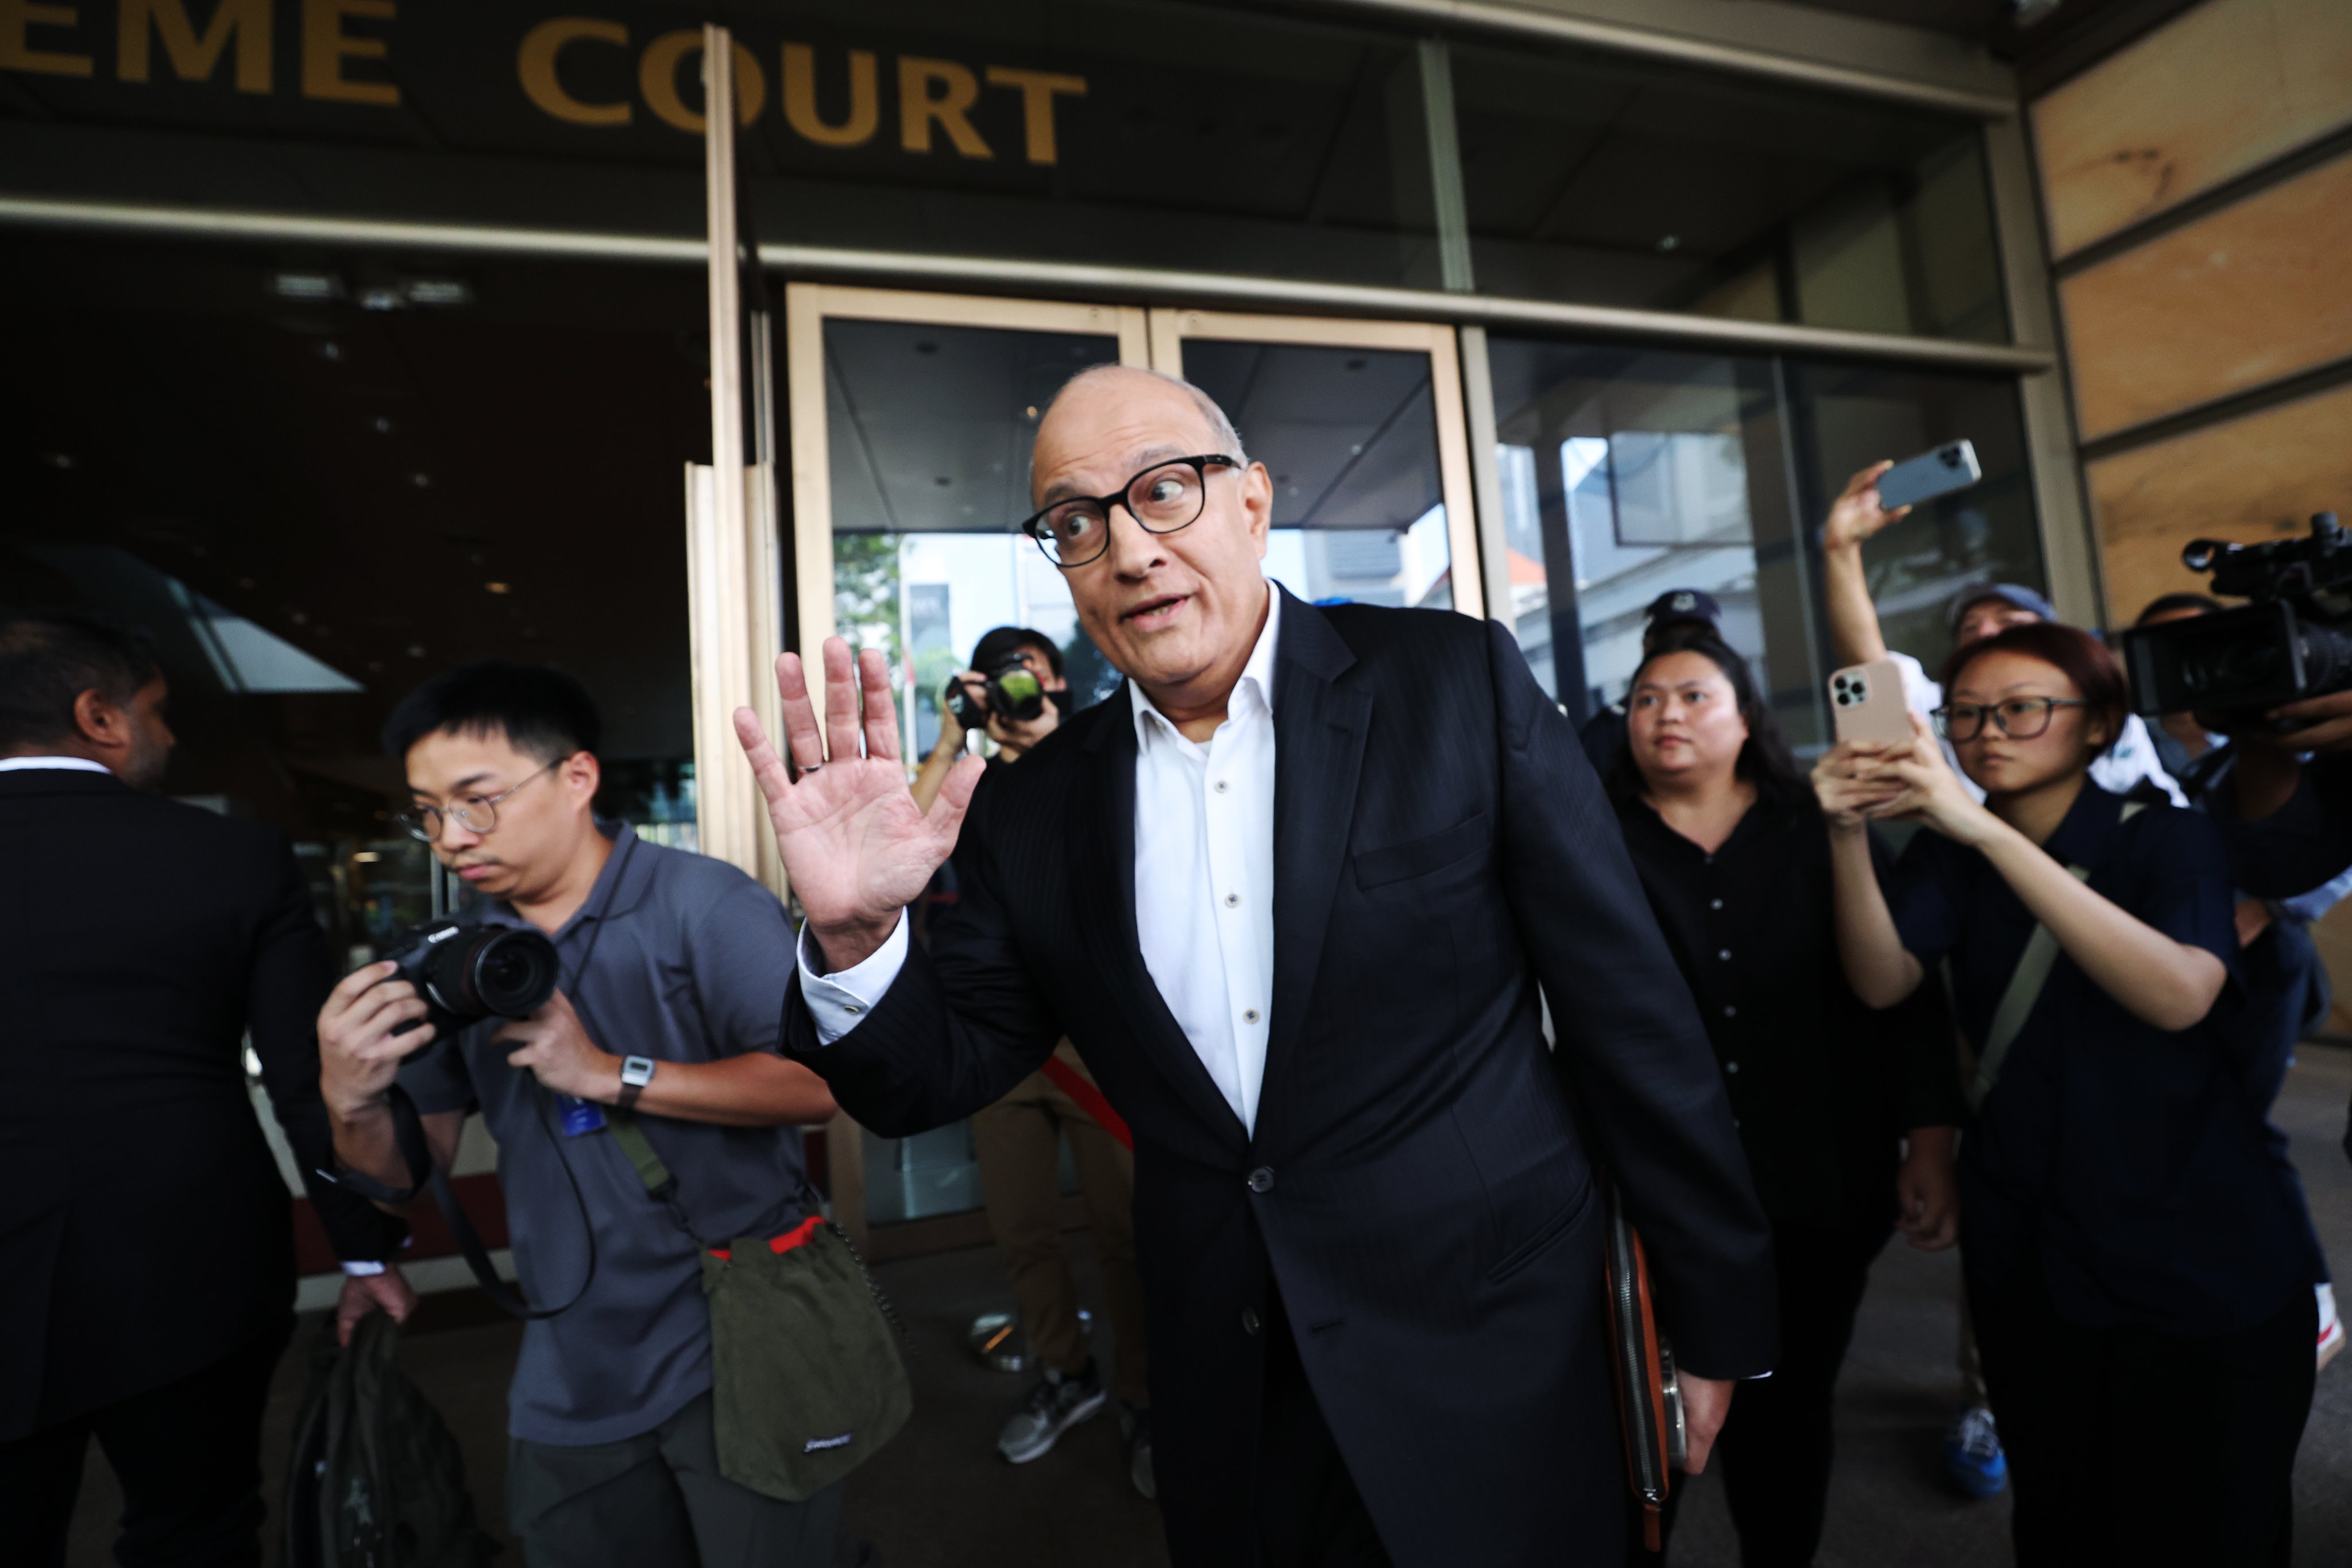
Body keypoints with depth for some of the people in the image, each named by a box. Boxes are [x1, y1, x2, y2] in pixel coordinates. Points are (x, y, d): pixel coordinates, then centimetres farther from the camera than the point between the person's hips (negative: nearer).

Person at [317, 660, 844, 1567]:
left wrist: (611, 1074, -23)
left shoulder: (703, 905, -13)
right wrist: (352, 1103, -14)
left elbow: (823, 1080, -22)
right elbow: (409, 1170, 7)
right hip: (569, 1389, 5)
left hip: (737, 1356, -5)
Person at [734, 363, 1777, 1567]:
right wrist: (854, 932, -21)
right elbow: (937, 1078, -1)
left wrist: (1718, 1321, -2)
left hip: (1486, 1377, -2)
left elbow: (1632, 1010, -8)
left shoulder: (1460, 683, -11)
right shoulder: (1036, 809, -2)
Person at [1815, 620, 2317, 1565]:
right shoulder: (1947, 854, 0)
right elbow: (1882, 982, -16)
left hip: (2203, 1265, -2)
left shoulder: (2167, 839, -8)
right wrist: (1849, 836, -31)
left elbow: (2179, 994, -29)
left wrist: (1984, 828, -37)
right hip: (2027, 1263, 3)